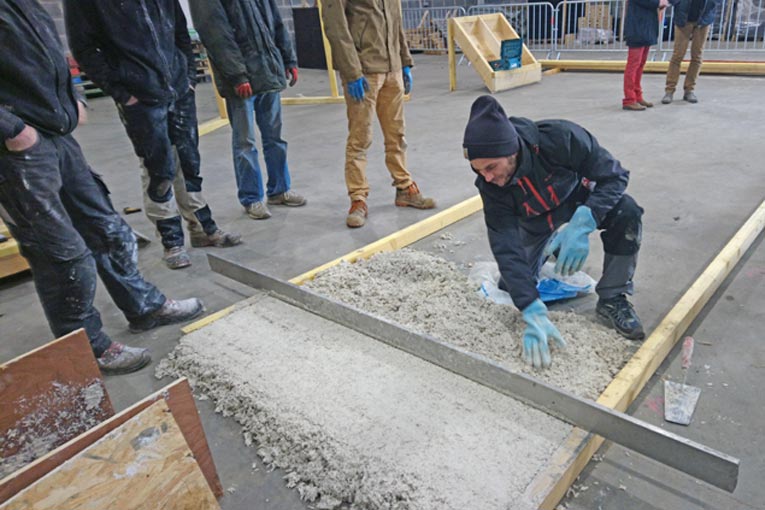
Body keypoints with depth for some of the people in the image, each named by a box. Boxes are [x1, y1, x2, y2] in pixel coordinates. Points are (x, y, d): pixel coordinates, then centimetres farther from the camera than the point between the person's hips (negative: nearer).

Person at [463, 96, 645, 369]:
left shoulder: (560, 137, -37)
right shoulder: (490, 186, -30)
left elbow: (614, 175, -27)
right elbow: (507, 249, -33)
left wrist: (581, 225, -45)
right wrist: (534, 314, -43)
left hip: (582, 205, -2)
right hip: (536, 226, 2)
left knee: (626, 211, -33)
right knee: (509, 293, -4)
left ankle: (612, 300, -12)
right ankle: (547, 251, 29)